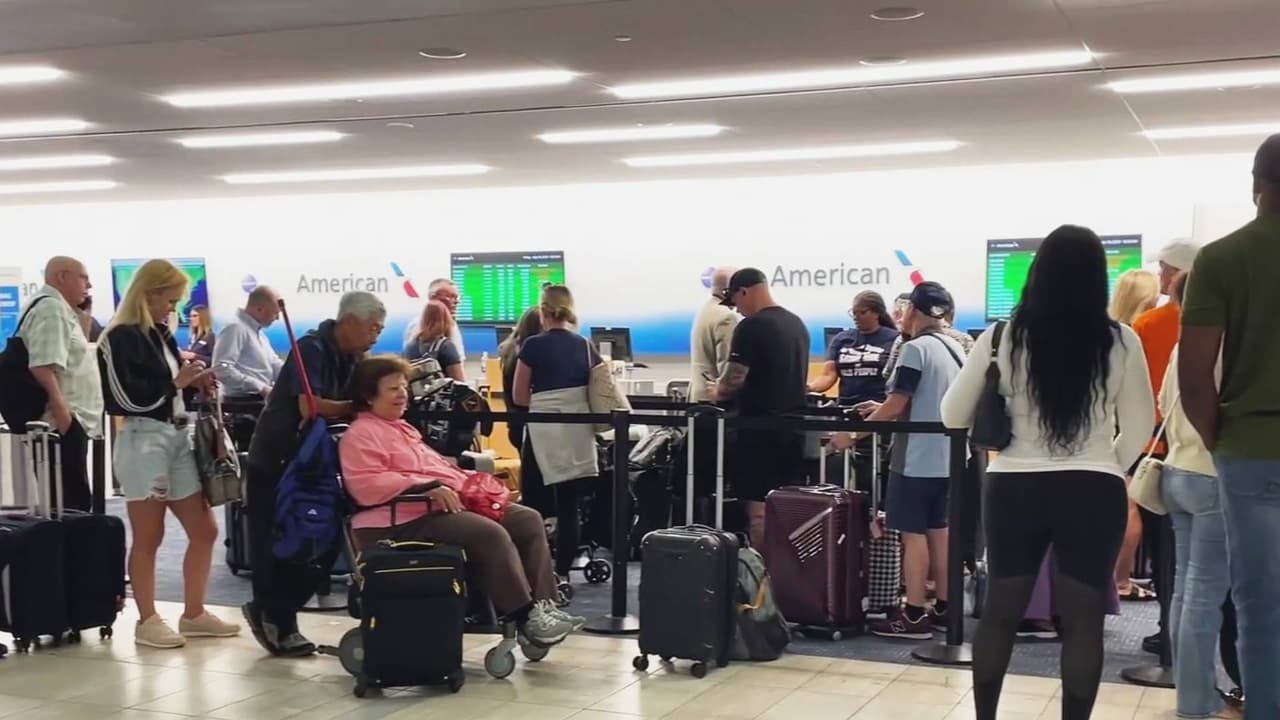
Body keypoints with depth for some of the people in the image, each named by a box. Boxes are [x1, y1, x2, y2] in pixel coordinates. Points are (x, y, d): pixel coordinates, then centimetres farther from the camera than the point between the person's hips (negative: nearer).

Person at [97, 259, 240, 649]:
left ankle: (193, 614, 19)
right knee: (148, 537, 1)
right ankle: (147, 621, 13)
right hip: (143, 440, -8)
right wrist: (177, 380, -12)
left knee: (204, 531, 9)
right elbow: (130, 397, -19)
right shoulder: (120, 338, -11)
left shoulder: (160, 335, 15)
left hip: (177, 438, 8)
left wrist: (195, 383, 4)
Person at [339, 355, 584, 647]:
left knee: (528, 520, -4)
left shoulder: (403, 428, 29)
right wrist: (428, 487, -24)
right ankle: (525, 616, -22)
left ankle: (544, 605, -10)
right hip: (410, 517, -10)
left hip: (448, 505, 10)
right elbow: (369, 486, -18)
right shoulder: (361, 435, -3)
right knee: (491, 534, -30)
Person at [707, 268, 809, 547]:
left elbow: (735, 378, -18)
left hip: (759, 428, -8)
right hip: (793, 427, 8)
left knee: (759, 509, -4)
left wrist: (718, 393, 3)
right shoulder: (798, 324, 12)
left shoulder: (751, 327, -14)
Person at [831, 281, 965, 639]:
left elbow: (897, 405, -17)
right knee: (938, 530, 14)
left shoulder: (915, 349, -15)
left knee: (913, 533, -3)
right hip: (945, 456, 8)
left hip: (917, 458, -8)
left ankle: (914, 616, -1)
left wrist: (853, 432, -8)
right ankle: (943, 608, 19)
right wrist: (884, 411, 21)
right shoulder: (955, 348, 10)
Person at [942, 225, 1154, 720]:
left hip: (1014, 487, 1)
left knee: (1000, 612, 13)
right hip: (1094, 493, -1)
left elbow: (953, 415, 4)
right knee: (1083, 620, 7)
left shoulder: (1003, 338, -3)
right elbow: (1139, 429, 4)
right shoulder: (1121, 342, -4)